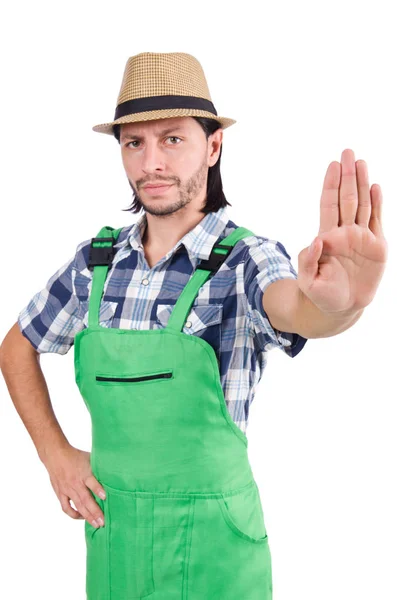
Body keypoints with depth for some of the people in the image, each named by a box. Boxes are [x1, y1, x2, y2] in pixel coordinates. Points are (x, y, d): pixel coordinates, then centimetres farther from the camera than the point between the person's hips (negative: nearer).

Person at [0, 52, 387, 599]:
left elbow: (296, 310, -37)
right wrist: (55, 453, 1)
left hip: (212, 539, -3)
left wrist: (338, 300, -60)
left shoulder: (245, 258, -14)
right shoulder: (96, 259, -3)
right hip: (109, 529, 4)